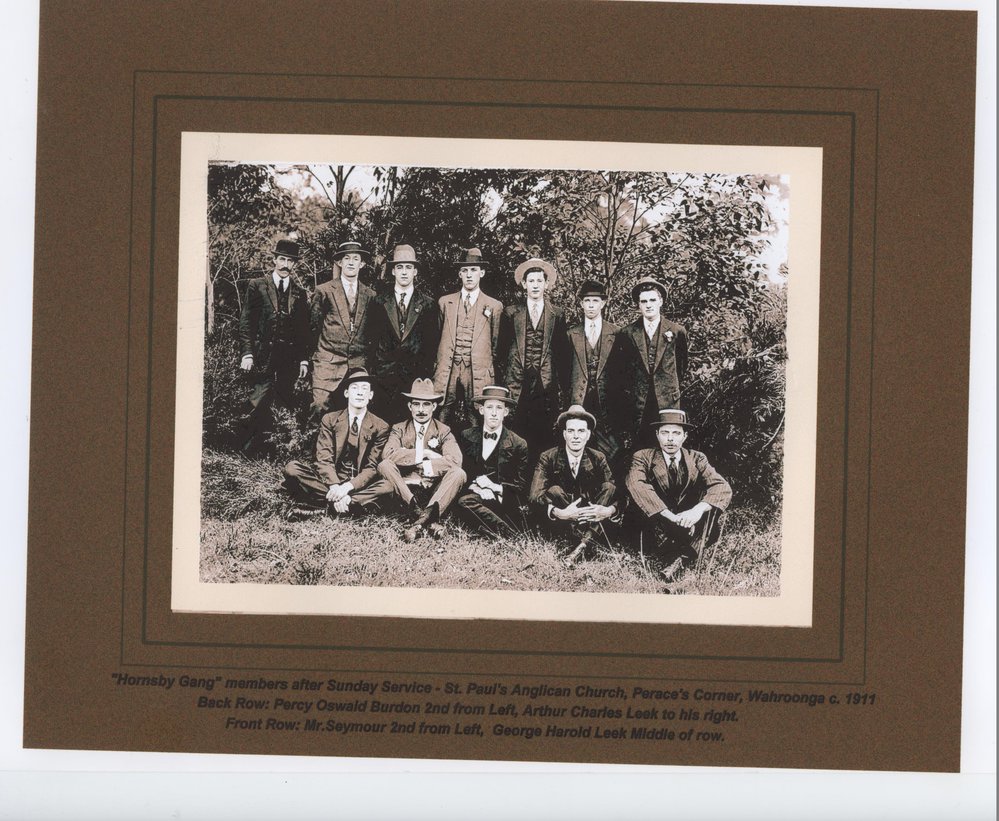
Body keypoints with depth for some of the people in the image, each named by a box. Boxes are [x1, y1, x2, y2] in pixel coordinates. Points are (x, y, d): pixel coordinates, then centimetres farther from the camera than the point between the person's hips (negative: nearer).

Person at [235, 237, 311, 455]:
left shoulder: (300, 293, 12)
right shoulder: (257, 286, 4)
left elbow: (304, 330, 13)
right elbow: (246, 322, 0)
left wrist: (304, 359, 6)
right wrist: (246, 353, -9)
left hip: (290, 359, 3)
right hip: (263, 354, -3)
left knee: (286, 402, 4)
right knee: (259, 403, -10)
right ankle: (243, 450, -2)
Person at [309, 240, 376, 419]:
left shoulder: (370, 295, 13)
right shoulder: (324, 291, 5)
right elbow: (314, 326, 10)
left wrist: (368, 355, 11)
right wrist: (316, 355, 12)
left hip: (359, 364, 2)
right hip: (329, 363, -2)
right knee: (321, 409, -13)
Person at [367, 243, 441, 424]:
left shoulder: (428, 304, 9)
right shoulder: (380, 302, 10)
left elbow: (432, 342, 6)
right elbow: (373, 339, 8)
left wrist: (426, 372, -1)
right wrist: (374, 371, 1)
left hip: (416, 375, 0)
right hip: (384, 375, 0)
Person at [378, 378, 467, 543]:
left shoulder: (444, 431, 8)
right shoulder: (399, 429, 10)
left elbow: (455, 460, -13)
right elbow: (387, 454, -13)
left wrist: (422, 466, -14)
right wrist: (424, 454, -15)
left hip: (434, 491, 0)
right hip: (404, 489, 0)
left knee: (458, 473, -27)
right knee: (384, 465, -26)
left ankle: (420, 521, -42)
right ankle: (427, 520, -38)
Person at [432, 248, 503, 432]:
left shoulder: (494, 306, 9)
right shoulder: (445, 302, 14)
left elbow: (496, 344, 11)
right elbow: (436, 338, 18)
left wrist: (492, 373, 9)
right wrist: (436, 365, 13)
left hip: (478, 374, -1)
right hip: (447, 371, 1)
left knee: (475, 422, -4)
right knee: (442, 419, -5)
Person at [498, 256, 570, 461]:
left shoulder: (556, 316, 10)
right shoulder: (511, 313, 10)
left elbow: (562, 352, 10)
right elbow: (502, 348, 11)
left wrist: (563, 383, 4)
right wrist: (503, 375, 4)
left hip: (546, 382, 0)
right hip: (517, 381, 0)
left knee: (544, 435, -4)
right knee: (516, 435, -6)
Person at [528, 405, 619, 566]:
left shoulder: (598, 459, 2)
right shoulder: (548, 458, -5)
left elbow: (616, 494, -7)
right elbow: (535, 496, -19)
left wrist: (609, 511, -32)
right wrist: (560, 513, -37)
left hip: (591, 519, 2)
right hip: (559, 523, -2)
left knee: (609, 487, -18)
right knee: (554, 491, -27)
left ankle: (584, 543, -37)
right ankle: (587, 540, -34)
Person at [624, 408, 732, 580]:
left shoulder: (696, 459, 5)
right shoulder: (643, 457, -1)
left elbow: (723, 488, -11)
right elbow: (634, 483, -23)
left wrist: (698, 509, -32)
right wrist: (671, 517, -36)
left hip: (691, 527, 2)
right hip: (656, 529, -2)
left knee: (711, 499, -22)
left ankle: (682, 558, -33)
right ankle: (670, 558, -36)